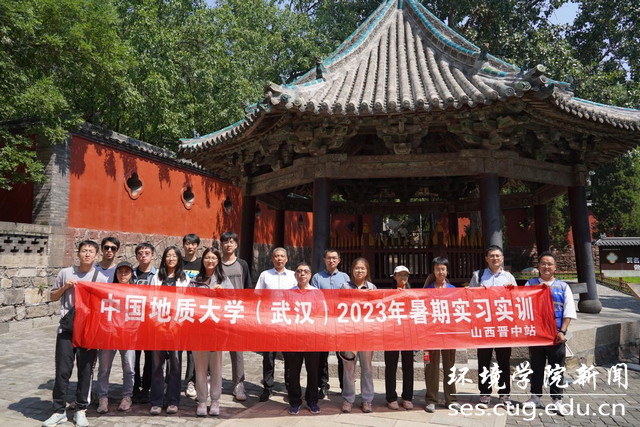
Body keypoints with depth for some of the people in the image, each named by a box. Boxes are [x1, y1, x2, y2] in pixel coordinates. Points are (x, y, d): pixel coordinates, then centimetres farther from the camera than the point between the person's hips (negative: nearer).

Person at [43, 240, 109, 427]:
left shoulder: (101, 278, 2)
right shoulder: (65, 273, 4)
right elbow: (53, 297, 12)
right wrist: (65, 287, -7)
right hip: (67, 329, 1)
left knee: (85, 371, 5)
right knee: (62, 370, 1)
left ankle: (81, 410, 19)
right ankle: (59, 411, 16)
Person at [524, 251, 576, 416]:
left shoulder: (563, 287, 3)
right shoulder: (530, 284, 3)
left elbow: (568, 313, 1)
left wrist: (562, 331, -8)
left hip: (556, 335, 0)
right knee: (536, 366, 11)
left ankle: (557, 399, 18)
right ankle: (535, 397, 22)